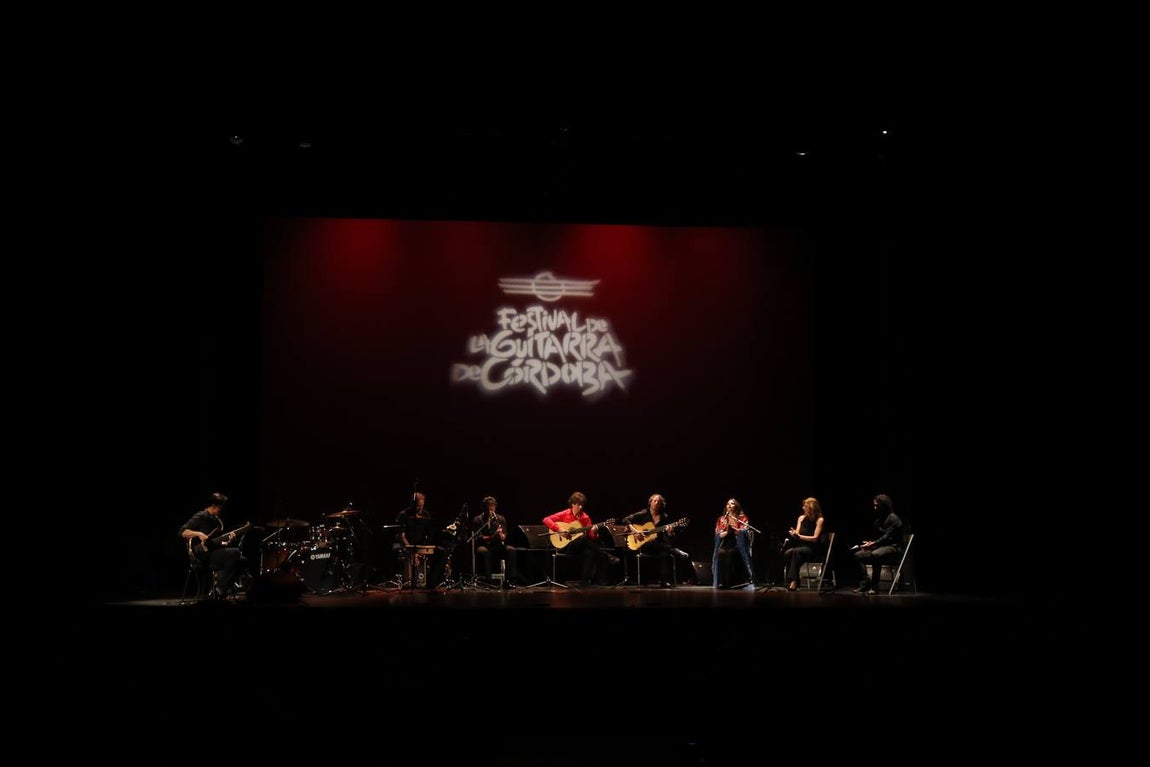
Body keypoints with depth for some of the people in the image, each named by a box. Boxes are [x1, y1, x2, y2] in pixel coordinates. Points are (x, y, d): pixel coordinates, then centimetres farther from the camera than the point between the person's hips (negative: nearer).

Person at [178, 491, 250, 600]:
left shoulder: (216, 520, 18)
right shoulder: (200, 517, -8)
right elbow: (182, 532, -17)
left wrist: (228, 539, 4)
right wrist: (199, 534, -30)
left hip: (215, 551, 9)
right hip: (203, 554, -9)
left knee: (243, 561, -1)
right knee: (235, 552, -25)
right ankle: (219, 589, -19)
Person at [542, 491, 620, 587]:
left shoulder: (585, 517, 8)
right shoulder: (564, 514, -1)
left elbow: (591, 536, 6)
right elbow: (546, 520, -8)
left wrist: (594, 532, -18)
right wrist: (559, 529, -18)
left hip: (581, 546, 3)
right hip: (566, 545, -3)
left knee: (590, 551, -34)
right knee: (583, 538, -35)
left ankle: (584, 580, -31)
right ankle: (607, 556, -27)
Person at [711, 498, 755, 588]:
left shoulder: (742, 518, 7)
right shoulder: (722, 519, 14)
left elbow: (744, 532, -8)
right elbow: (718, 535, 4)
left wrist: (733, 528, -23)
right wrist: (727, 531, -14)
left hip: (738, 544, -2)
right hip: (725, 544, 2)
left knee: (728, 553, -34)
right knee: (720, 552, -31)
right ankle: (720, 582, -31)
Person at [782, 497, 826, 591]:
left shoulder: (819, 520, -3)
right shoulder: (801, 518, 14)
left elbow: (815, 538, -10)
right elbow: (796, 534, 9)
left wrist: (800, 536, -19)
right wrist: (793, 534, -15)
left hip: (812, 549, -5)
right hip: (800, 546, 5)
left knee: (796, 551, -37)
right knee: (787, 553, -30)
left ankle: (793, 581, -43)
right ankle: (792, 582, -31)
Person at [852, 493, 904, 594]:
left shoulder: (893, 518, -10)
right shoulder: (879, 519, 17)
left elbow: (887, 537, -19)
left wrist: (872, 544, -26)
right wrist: (870, 544, -2)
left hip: (893, 547, -9)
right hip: (881, 547, 9)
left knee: (875, 555, -38)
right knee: (858, 555, -7)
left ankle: (874, 587, -32)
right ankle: (864, 585, -15)